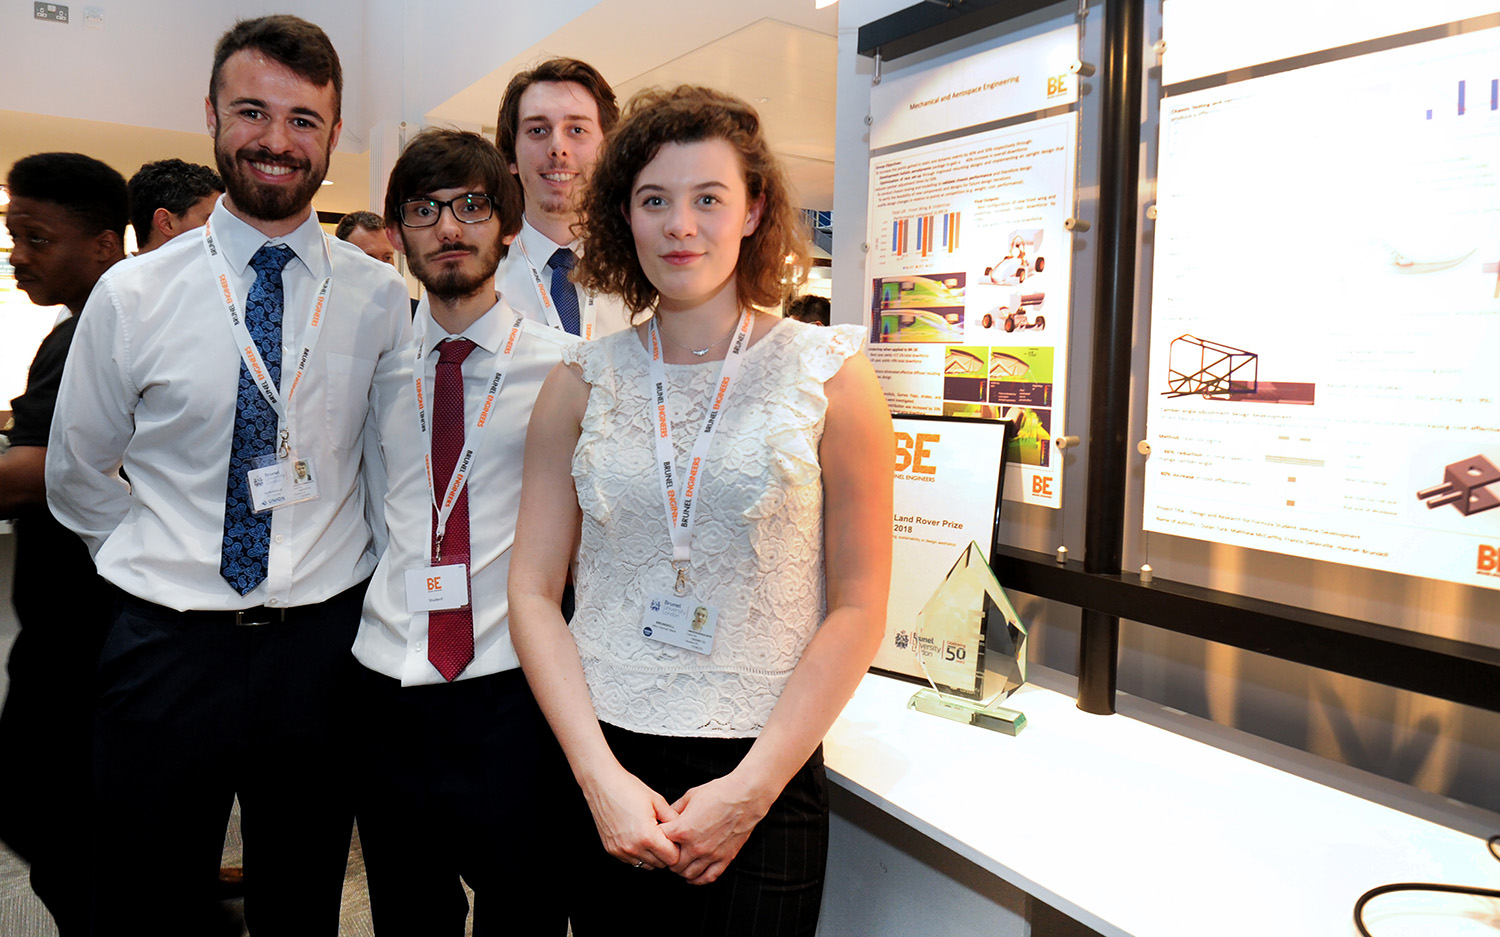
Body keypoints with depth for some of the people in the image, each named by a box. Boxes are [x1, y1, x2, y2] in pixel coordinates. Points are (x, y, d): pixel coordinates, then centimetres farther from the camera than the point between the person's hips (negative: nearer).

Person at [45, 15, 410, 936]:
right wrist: (165, 555, 4)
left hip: (321, 646, 1)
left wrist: (358, 565, 4)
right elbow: (77, 480, 8)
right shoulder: (131, 295, -4)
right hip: (169, 647, 0)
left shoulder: (381, 296, -2)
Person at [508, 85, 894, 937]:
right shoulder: (584, 382, 2)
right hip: (597, 763, 2)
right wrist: (601, 775, -9)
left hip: (763, 780, -1)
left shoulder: (829, 374, -4)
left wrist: (749, 790, -10)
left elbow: (858, 610, -5)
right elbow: (533, 589, 1)